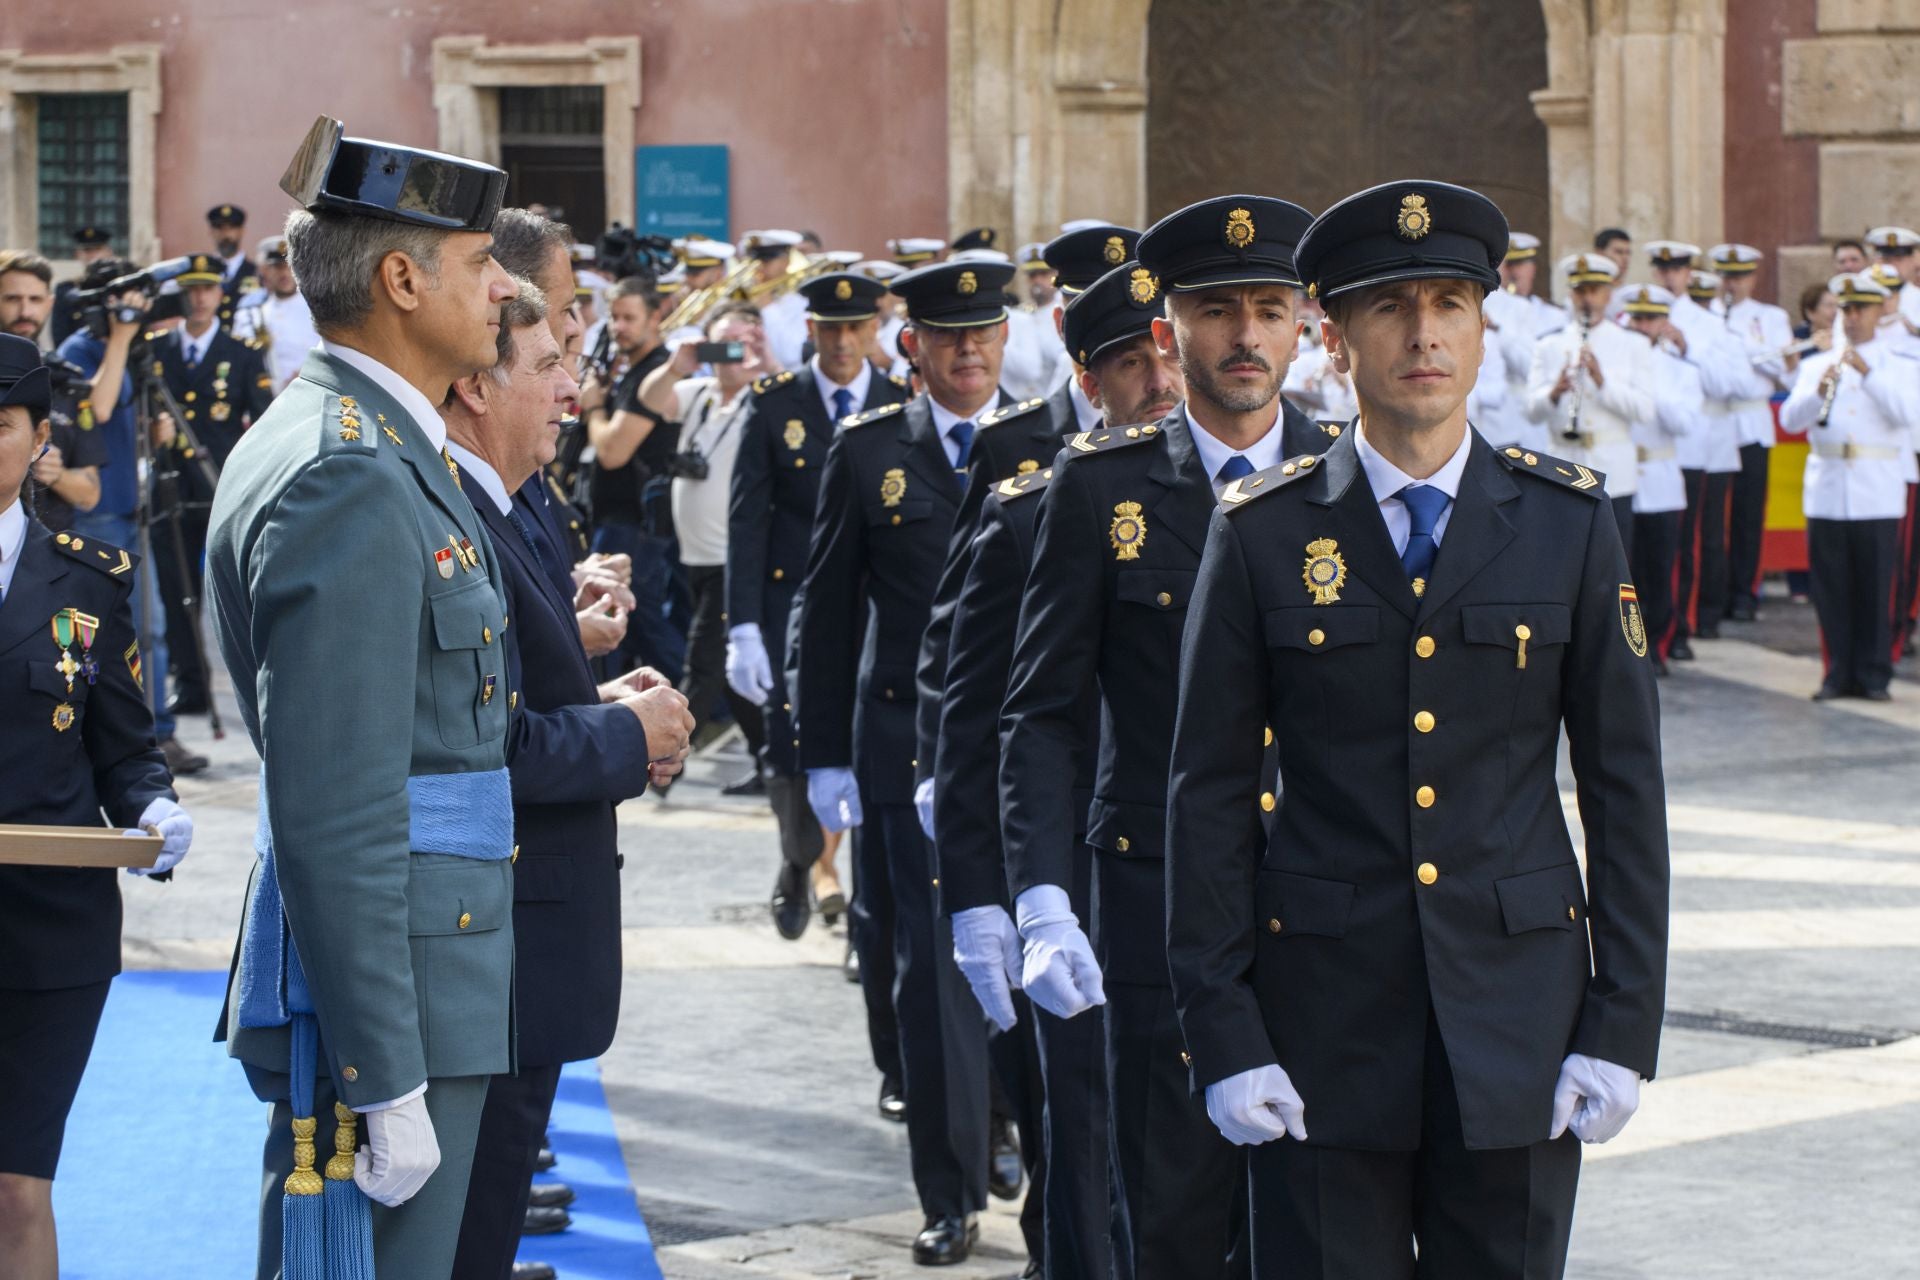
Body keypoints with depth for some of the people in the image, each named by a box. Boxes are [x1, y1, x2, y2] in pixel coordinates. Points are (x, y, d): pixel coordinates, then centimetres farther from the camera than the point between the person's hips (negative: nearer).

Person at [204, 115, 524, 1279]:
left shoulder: (373, 449, 14)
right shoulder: (347, 484, -19)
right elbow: (335, 820, -23)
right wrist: (387, 1085, -23)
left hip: (425, 988, 10)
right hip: (384, 1003, -10)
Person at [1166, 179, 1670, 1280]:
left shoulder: (1569, 524, 3)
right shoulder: (1263, 535, 0)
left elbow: (1627, 785, 4)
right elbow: (1210, 795, 2)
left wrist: (1623, 1026, -1)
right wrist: (1224, 1034, -4)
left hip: (1517, 1010, 1)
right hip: (1324, 1015, -1)